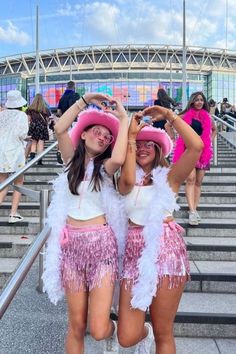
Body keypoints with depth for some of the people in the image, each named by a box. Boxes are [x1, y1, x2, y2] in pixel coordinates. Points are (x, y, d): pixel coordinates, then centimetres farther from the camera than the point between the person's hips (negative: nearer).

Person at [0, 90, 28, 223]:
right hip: (15, 151, -3)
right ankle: (13, 214, 8)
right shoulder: (21, 115, -7)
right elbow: (22, 134, -13)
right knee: (19, 183, 12)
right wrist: (27, 126, 5)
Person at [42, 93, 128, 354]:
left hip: (100, 243, -2)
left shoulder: (105, 167, 2)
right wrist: (85, 100, -4)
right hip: (71, 244, 2)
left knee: (98, 330, -4)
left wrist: (123, 119, -11)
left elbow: (118, 159, -23)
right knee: (76, 325, 8)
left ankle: (111, 332, 32)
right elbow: (60, 129, -9)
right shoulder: (73, 160, 9)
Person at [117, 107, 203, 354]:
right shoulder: (125, 180, 12)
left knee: (163, 334, 5)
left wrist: (169, 115, -1)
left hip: (166, 249, -1)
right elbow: (129, 180, -14)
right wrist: (131, 135, -4)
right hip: (135, 252, 2)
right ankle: (144, 334, 36)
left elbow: (196, 146, -8)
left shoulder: (169, 177, 6)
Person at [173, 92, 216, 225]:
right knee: (191, 179, -17)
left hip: (203, 151, 4)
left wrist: (210, 141, 14)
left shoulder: (207, 117, 9)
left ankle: (194, 209, 10)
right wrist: (175, 140, 5)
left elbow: (214, 130, 27)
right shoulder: (185, 116, 0)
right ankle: (192, 211, -20)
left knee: (199, 181, 4)